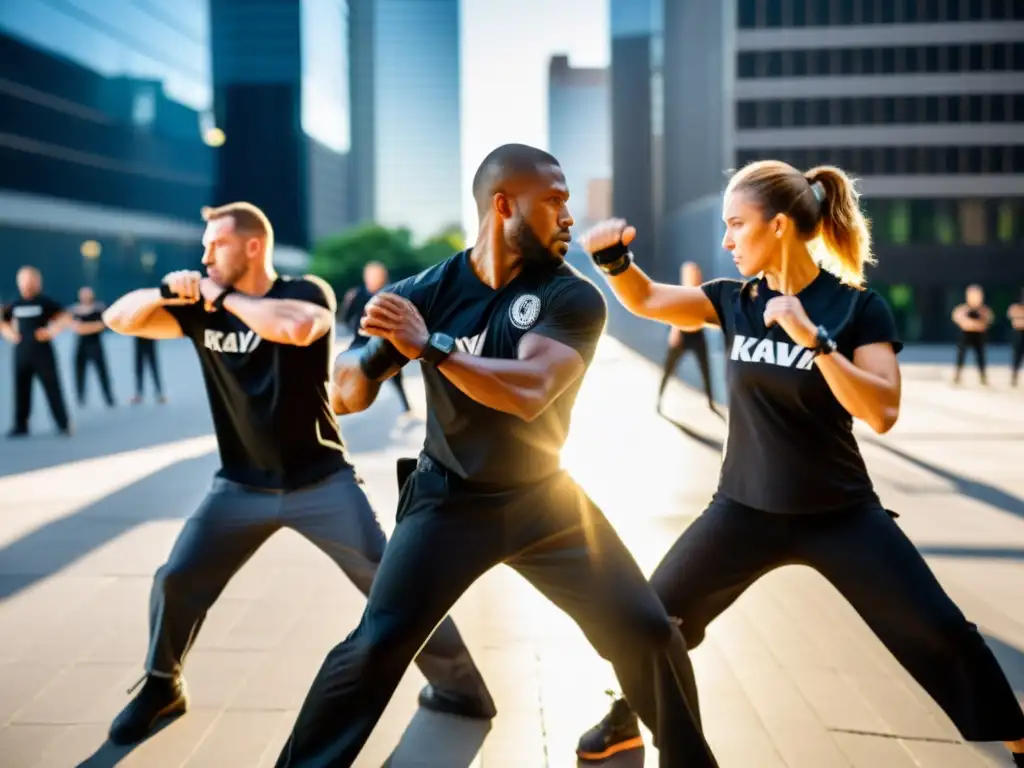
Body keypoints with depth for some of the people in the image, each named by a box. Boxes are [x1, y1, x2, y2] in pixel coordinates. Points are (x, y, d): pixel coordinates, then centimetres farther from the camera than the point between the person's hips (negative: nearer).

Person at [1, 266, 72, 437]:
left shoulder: (45, 302, -5)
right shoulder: (15, 305, 7)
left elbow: (65, 318, -9)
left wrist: (51, 331, -15)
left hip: (42, 351, -5)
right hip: (21, 352, 5)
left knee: (52, 387, -3)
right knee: (21, 389, 7)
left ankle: (63, 425, 2)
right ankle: (20, 425, 14)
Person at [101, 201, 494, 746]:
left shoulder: (306, 292, -11)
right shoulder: (203, 309, 2)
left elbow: (297, 327, -35)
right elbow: (118, 319, 2)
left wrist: (224, 296, -22)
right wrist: (166, 291, -18)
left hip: (320, 482, -4)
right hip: (242, 486, 4)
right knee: (176, 580, 0)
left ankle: (456, 682, 14)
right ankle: (161, 686, 25)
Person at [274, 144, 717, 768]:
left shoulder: (573, 297, -13)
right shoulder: (429, 291, -9)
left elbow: (529, 393, -30)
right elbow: (347, 397, -7)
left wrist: (432, 346, -32)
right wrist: (378, 351, -28)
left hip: (542, 500, 1)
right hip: (449, 500, 0)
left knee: (648, 634, -3)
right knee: (375, 645, -11)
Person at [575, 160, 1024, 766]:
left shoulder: (859, 308, -14)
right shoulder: (736, 300, -2)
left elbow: (881, 413, -23)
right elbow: (645, 299, 2)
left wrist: (814, 339, -32)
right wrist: (615, 257, -18)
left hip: (840, 514, -3)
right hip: (746, 510, 3)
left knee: (942, 636, -3)